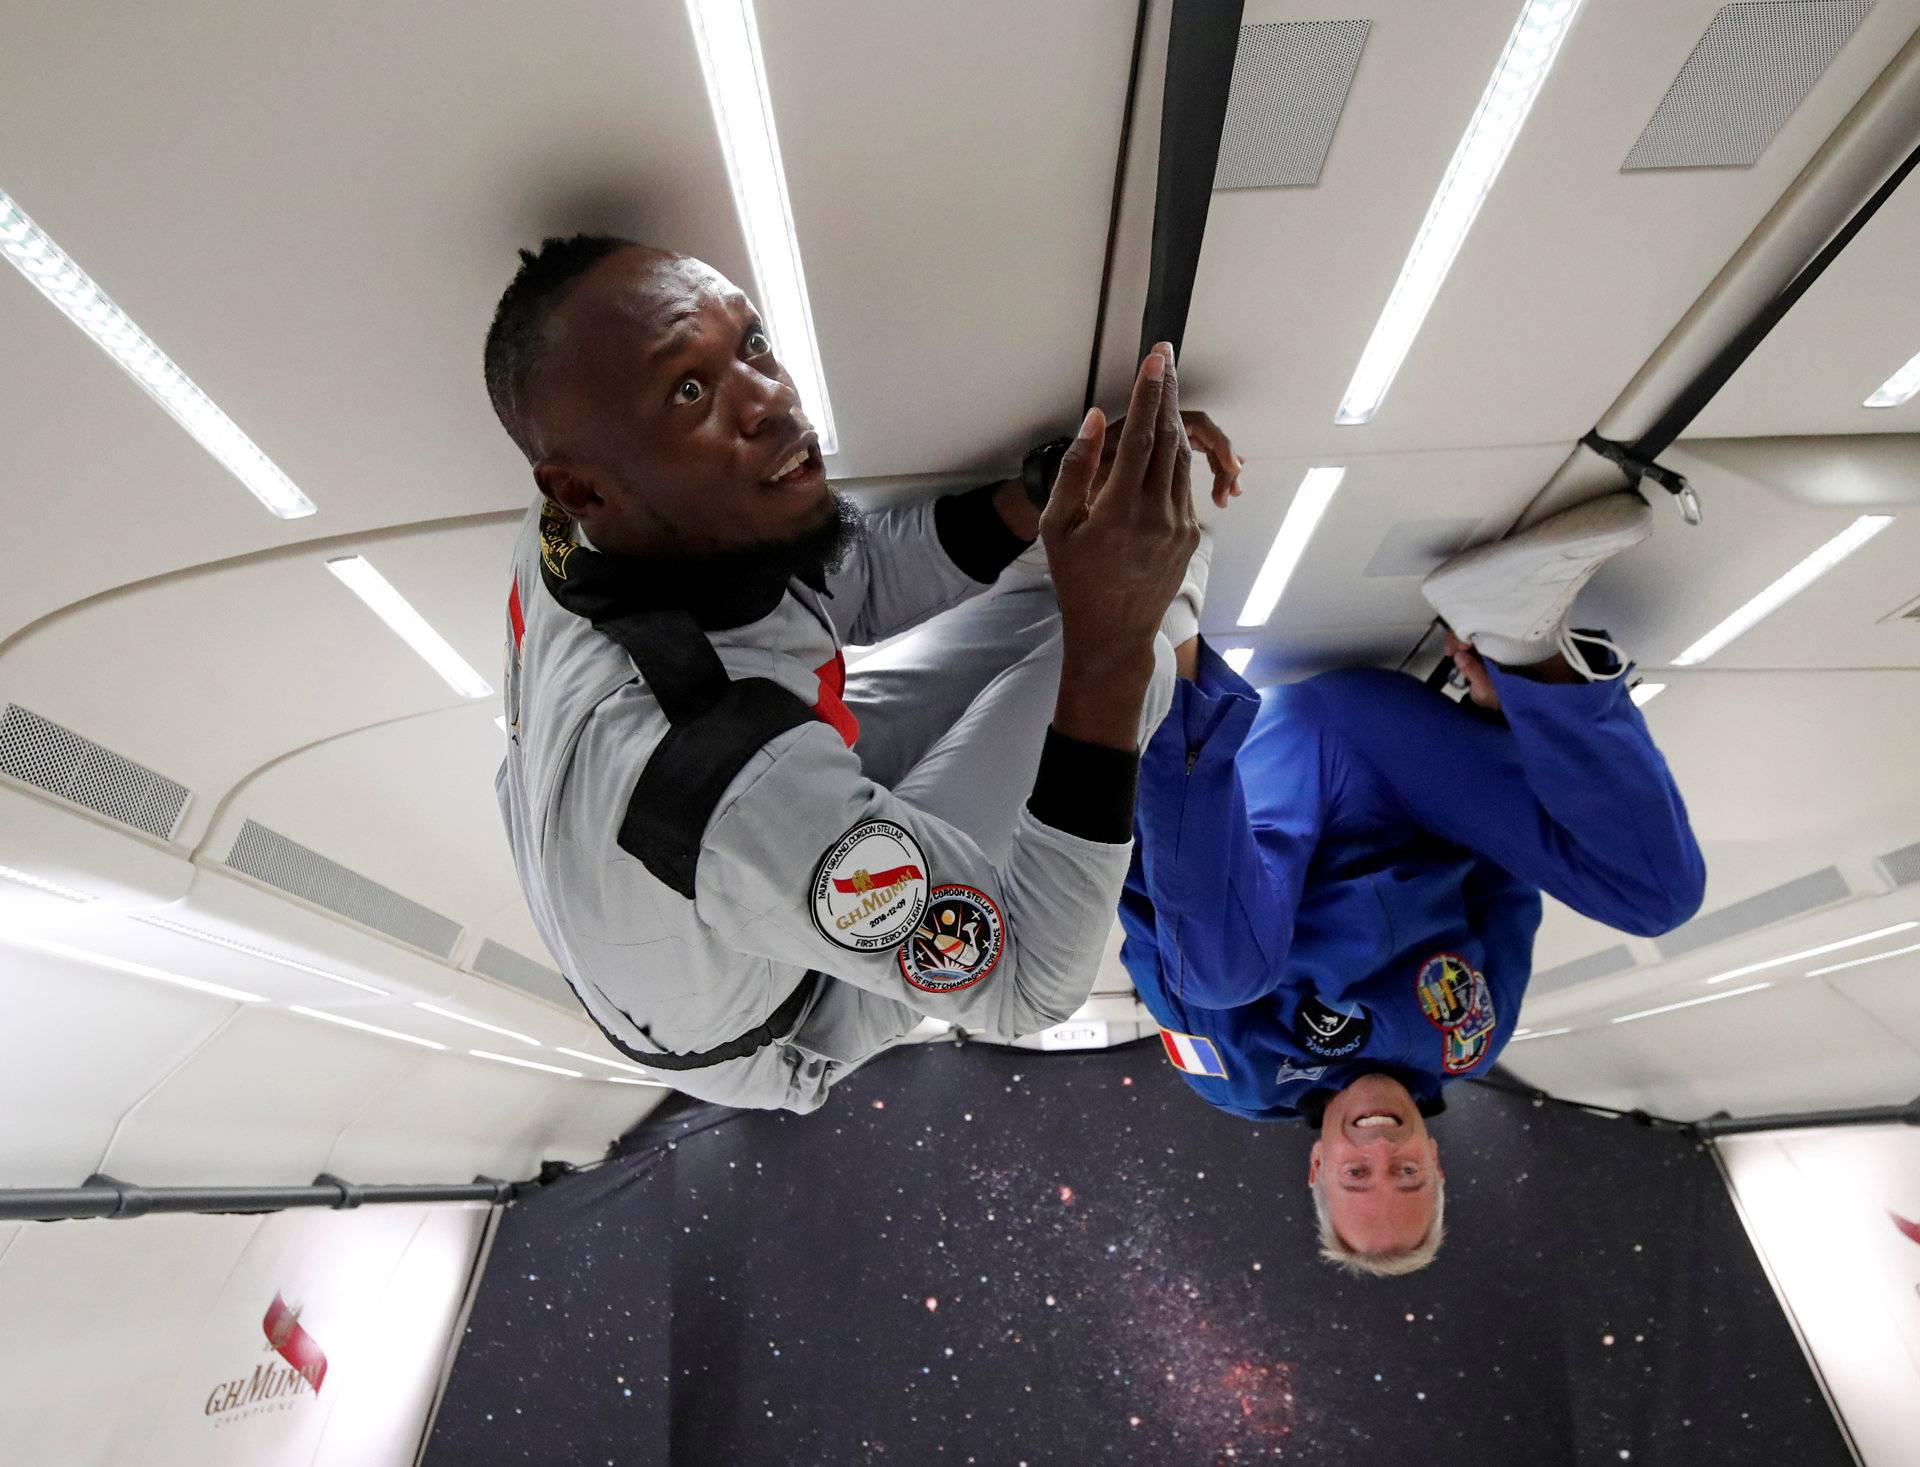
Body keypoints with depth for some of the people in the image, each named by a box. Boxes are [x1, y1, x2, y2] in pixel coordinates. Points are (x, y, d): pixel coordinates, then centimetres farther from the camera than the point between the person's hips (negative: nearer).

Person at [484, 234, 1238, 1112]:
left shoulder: (624, 530, -22)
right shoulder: (729, 786, -46)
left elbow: (863, 580, -7)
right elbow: (1030, 987, -32)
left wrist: (1064, 479, -20)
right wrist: (1111, 642, -41)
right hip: (773, 1024, -5)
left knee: (1049, 612, 3)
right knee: (1128, 663, -14)